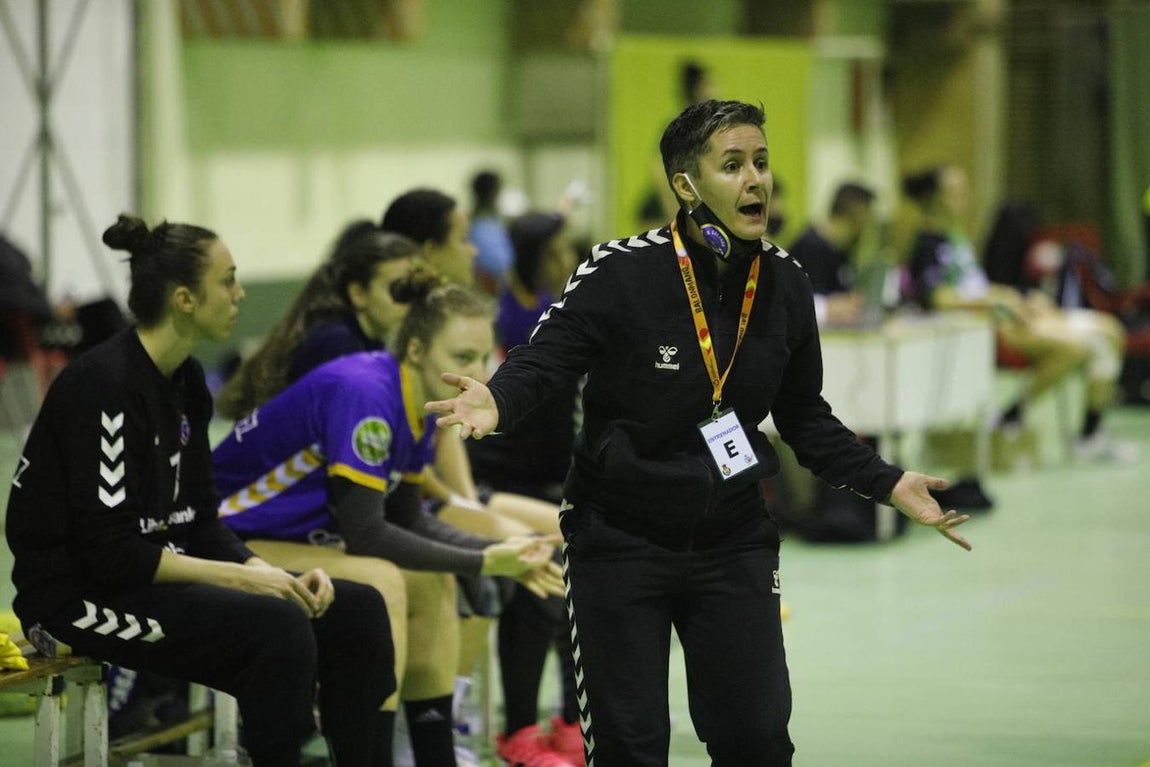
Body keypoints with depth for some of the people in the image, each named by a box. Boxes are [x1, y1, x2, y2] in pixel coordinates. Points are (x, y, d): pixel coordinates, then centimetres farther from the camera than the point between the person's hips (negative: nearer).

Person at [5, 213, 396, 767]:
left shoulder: (183, 379, 9)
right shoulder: (104, 385, -19)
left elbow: (200, 522, 11)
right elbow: (109, 550, -23)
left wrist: (271, 574, -6)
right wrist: (241, 577, -21)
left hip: (160, 572, 9)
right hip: (82, 595, -9)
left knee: (357, 610, -4)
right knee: (276, 624, -31)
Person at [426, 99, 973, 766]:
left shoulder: (785, 284, -1)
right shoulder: (622, 271, -16)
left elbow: (803, 414, 11)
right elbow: (544, 358, -16)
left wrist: (888, 483, 4)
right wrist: (498, 402, -38)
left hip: (733, 543, 4)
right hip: (620, 540, -4)